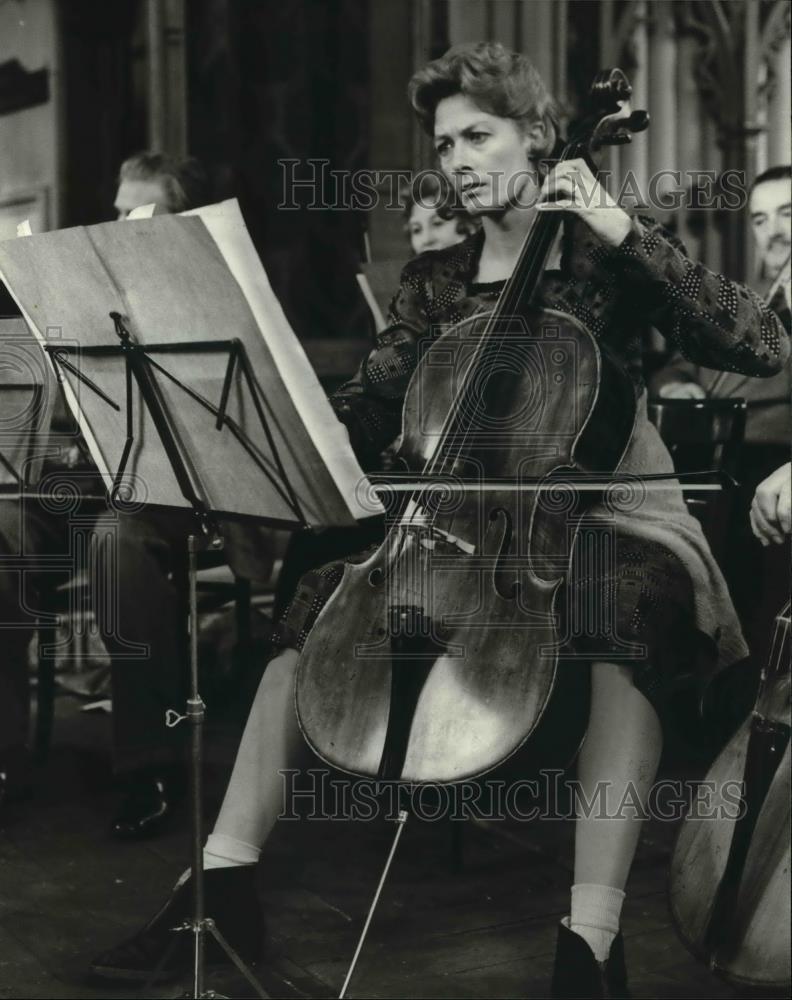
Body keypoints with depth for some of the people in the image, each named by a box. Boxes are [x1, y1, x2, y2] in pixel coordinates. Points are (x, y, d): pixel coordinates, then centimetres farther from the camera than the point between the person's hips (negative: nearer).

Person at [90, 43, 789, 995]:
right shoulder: (433, 280, 12)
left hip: (607, 519, -4)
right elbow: (367, 407, 5)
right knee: (321, 596, -16)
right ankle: (224, 873, -14)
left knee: (634, 609, -38)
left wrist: (625, 232, -19)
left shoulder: (609, 257, -1)